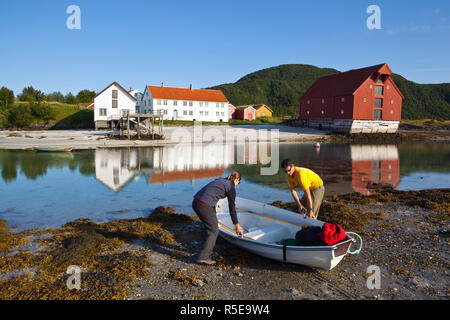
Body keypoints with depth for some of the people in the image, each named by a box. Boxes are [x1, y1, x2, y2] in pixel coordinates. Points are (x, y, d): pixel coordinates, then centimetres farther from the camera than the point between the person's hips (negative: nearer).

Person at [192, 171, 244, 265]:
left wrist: (213, 217, 36)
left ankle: (207, 249, 36)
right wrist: (237, 226, 15)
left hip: (196, 203, 8)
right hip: (205, 206, -8)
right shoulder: (231, 187, 3)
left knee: (210, 226, 25)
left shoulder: (220, 180, 24)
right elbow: (232, 208, 5)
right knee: (214, 230, 8)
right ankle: (203, 257, 6)